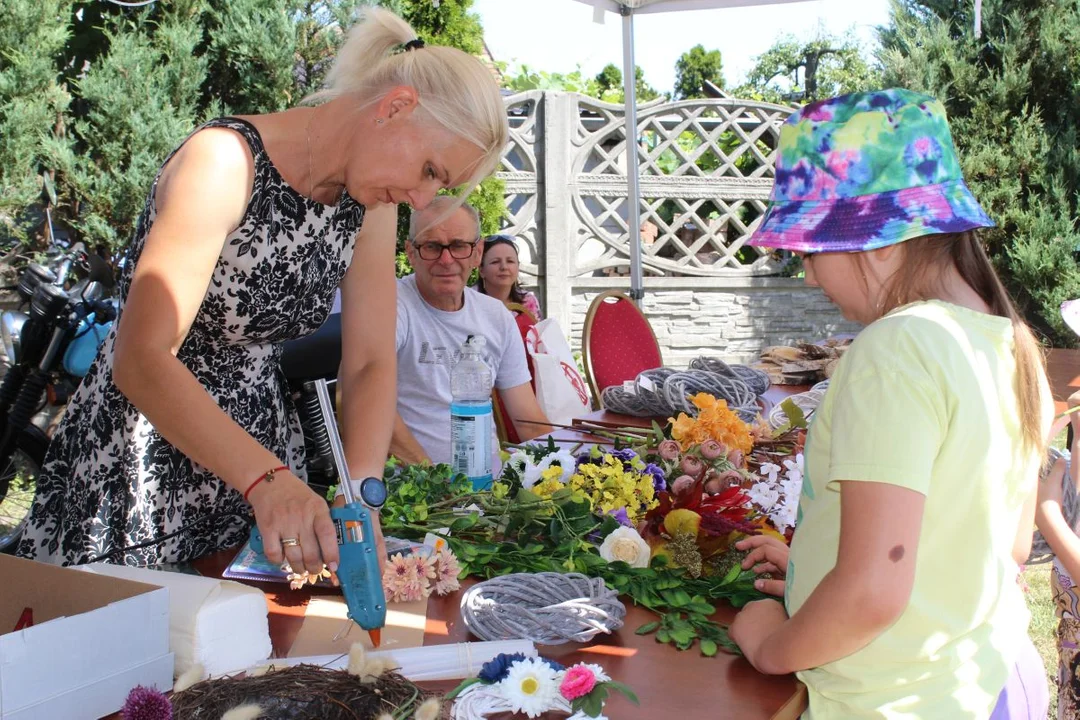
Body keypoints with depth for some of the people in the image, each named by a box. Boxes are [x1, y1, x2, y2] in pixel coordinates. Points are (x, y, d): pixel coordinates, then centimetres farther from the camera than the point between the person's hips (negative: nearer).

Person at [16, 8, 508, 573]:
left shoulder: (370, 203, -1)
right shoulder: (227, 160, -23)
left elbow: (371, 364, -7)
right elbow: (142, 360, -32)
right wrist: (265, 479, -44)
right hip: (134, 472, -6)